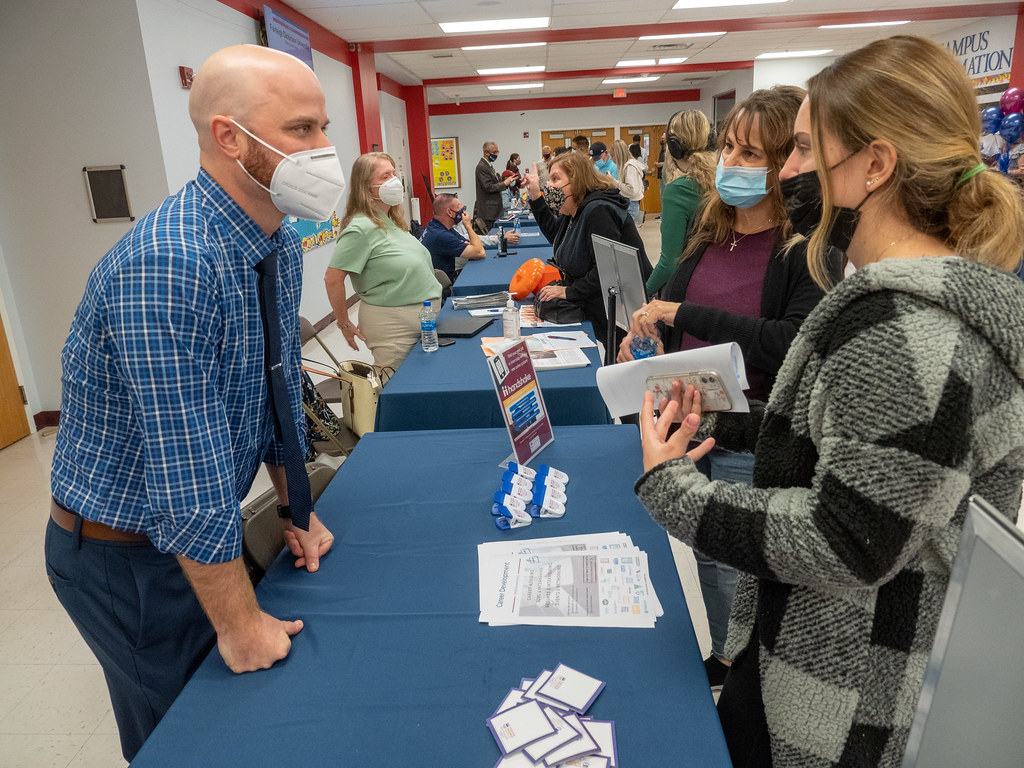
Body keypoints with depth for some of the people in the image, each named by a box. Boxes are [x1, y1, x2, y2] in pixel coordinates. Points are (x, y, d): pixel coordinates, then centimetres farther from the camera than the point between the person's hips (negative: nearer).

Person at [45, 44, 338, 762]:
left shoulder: (283, 247, -3)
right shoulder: (167, 266, -32)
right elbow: (187, 474, -30)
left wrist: (299, 512, 9)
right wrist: (242, 624, -20)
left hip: (207, 527, 7)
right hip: (125, 554, -7)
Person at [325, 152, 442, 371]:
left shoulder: (392, 222, 10)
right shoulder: (361, 228, -17)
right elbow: (333, 279, -19)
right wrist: (345, 324, -12)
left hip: (423, 314, 9)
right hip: (390, 322, -9)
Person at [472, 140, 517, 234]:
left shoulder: (488, 165, 17)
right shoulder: (482, 167, -15)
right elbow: (488, 187, -20)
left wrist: (504, 180, 7)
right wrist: (505, 184, -18)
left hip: (493, 208, 10)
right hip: (487, 210, -10)